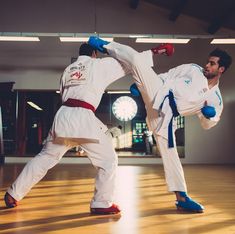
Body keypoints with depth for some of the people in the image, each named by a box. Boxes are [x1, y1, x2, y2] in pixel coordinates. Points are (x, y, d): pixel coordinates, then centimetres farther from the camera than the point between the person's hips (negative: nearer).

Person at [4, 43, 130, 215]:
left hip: (63, 116, 6)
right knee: (108, 160, 7)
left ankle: (14, 194, 26)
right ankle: (102, 204, 9)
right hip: (84, 118, -6)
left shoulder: (68, 69, 22)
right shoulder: (100, 65, 8)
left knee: (45, 157, 19)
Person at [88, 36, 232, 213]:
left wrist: (210, 114, -6)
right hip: (158, 96, -1)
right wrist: (141, 83, 3)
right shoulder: (192, 69, 8)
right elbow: (166, 77, 12)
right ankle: (105, 46, -2)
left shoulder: (216, 99, 11)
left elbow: (207, 124, 18)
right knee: (138, 60, -22)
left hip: (165, 116, 1)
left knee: (170, 153, -2)